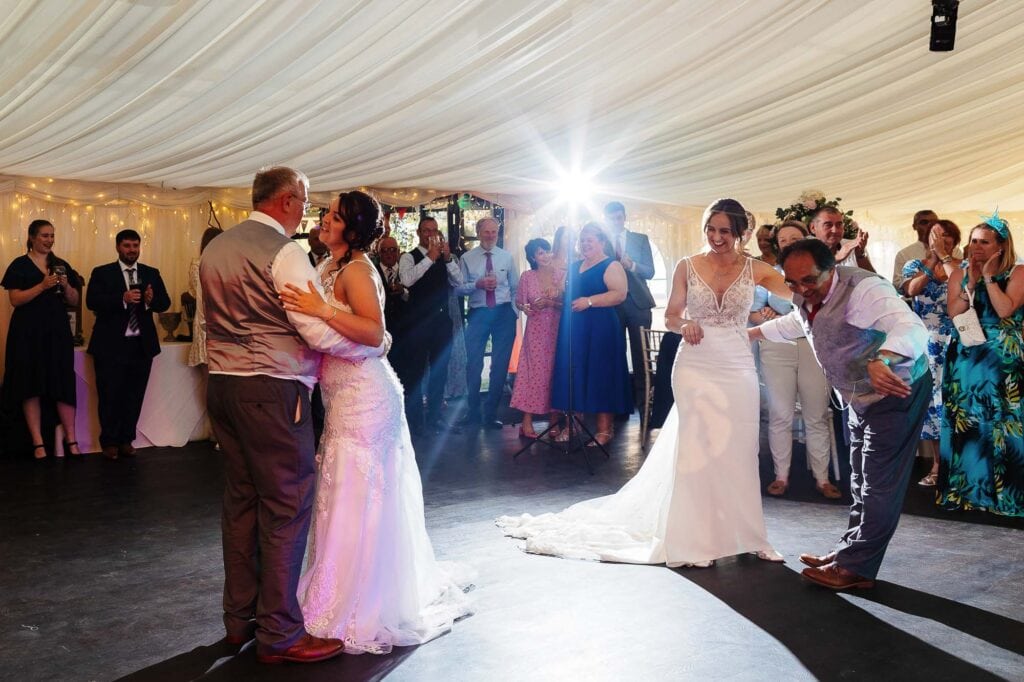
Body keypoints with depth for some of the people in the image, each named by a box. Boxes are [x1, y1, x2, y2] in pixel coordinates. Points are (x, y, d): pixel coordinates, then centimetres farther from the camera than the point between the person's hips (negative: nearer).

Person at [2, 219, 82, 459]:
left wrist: (66, 286, -7)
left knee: (63, 385, -1)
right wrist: (43, 286, -18)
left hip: (58, 331, 3)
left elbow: (74, 301, 13)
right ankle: (38, 442, 3)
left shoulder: (61, 265, 12)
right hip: (28, 333, -3)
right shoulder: (19, 265, 1)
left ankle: (71, 439, 2)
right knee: (31, 386, -1)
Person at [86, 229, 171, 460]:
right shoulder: (102, 273, 2)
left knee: (134, 396, 7)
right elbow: (92, 301, -12)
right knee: (110, 396, 3)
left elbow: (165, 302, 3)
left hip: (142, 344, 3)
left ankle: (126, 439, 19)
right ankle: (109, 442, 16)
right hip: (111, 345, -3)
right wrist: (123, 299, -25)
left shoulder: (152, 274, 11)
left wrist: (151, 300, -20)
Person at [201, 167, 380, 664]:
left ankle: (240, 620, 24)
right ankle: (279, 634, 3)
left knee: (241, 501, 14)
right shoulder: (283, 251, -13)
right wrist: (376, 345, -4)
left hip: (223, 383, 9)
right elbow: (319, 331, -18)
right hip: (272, 390, -9)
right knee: (287, 506, -3)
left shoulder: (215, 249, 14)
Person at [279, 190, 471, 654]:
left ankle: (356, 612, 8)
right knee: (349, 499, 17)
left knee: (356, 501, -3)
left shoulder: (356, 269, -13)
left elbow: (374, 331, -25)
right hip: (347, 396, 9)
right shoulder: (334, 269, 15)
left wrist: (322, 310, -31)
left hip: (363, 395, -9)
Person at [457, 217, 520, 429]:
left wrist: (514, 312, 1)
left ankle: (491, 413, 18)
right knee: (474, 363, 1)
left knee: (500, 364, 5)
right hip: (478, 313, -1)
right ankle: (473, 412, 18)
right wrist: (477, 284, -16)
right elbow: (458, 288, 0)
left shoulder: (506, 257, 5)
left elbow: (515, 288, 9)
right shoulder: (467, 258, 2)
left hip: (504, 313, 1)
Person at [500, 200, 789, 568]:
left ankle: (742, 534, 17)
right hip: (695, 366, -1)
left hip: (737, 368, 1)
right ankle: (694, 541, 6)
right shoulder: (687, 267, 3)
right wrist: (685, 324, -16)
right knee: (697, 450, -1)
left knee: (739, 452, 5)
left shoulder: (755, 269, 4)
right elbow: (670, 317, 4)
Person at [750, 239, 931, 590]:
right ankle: (850, 551, 27)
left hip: (898, 391, -9)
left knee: (879, 483, -7)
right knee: (861, 482, 17)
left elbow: (911, 328, -47)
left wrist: (882, 361, -67)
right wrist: (749, 333, 25)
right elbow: (792, 324, 23)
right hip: (861, 397, 9)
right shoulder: (806, 299, -3)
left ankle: (856, 567, -1)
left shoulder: (864, 289, -31)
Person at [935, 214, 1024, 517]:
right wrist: (972, 282, -10)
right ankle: (965, 488, 14)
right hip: (966, 359, 3)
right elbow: (952, 311, -4)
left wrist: (989, 277, -12)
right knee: (965, 423, 4)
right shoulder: (961, 274, 8)